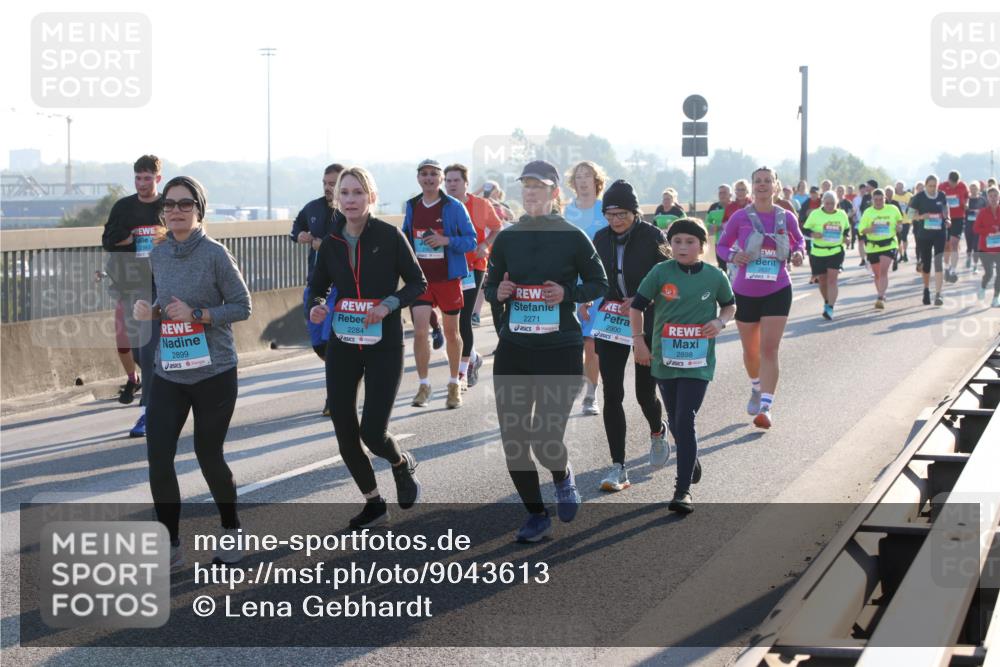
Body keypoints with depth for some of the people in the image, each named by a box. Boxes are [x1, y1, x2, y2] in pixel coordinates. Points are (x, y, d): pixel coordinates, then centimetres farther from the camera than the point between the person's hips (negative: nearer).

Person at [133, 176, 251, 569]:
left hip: (213, 374, -4)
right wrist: (149, 311, -4)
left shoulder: (215, 254, -10)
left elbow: (242, 307, -8)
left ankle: (231, 532, 32)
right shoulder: (158, 256, 6)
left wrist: (197, 314, -20)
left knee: (209, 457, 7)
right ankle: (171, 547, 6)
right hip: (168, 374, 4)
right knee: (158, 459, -7)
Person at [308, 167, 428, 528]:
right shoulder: (331, 243, 1)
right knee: (344, 433, 4)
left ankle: (403, 464, 26)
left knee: (373, 432, -11)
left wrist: (389, 304, -19)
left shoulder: (389, 236, -9)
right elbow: (317, 287, 13)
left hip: (384, 346, -4)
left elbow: (417, 282, -2)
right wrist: (317, 306, -10)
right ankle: (373, 503, 26)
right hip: (342, 346, 4)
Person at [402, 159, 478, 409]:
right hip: (420, 279, 2)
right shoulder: (411, 206, 6)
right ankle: (424, 385, -1)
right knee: (419, 330, -11)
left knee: (452, 332, 10)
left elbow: (471, 240, -7)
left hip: (448, 278, -2)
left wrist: (446, 240, -22)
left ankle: (454, 384, 27)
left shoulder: (454, 207, -6)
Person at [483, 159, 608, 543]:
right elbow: (490, 288, 15)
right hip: (513, 349, 4)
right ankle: (536, 515, 20)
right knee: (513, 440, 2)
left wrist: (567, 293, -13)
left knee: (545, 440, -13)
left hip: (560, 350, -4)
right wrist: (499, 293, -8)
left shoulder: (572, 237, -3)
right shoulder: (507, 238, 6)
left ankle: (563, 476, 23)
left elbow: (599, 284, 5)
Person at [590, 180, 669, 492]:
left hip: (647, 325, -3)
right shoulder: (601, 239, 4)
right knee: (612, 394, -5)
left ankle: (657, 431, 39)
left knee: (644, 393, 3)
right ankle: (618, 467, -2)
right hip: (611, 323, 3)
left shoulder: (653, 237, -9)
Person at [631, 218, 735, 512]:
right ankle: (692, 462, 43)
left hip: (698, 362, -2)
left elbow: (730, 304, 15)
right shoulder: (661, 272, -5)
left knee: (686, 421, -12)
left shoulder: (715, 276, -2)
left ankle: (683, 490, -10)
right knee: (675, 422, 15)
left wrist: (721, 322, -5)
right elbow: (637, 306, 2)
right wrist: (639, 340, -4)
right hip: (665, 359, 2)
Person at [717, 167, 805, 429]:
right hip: (745, 292, 1)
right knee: (750, 350, 14)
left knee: (769, 349, -11)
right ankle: (756, 389, 43)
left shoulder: (786, 218, -2)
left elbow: (799, 241, 15)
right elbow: (722, 244, 4)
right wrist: (733, 256, -18)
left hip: (777, 291, -1)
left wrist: (797, 254, -7)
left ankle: (765, 407, -14)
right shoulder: (740, 217, -6)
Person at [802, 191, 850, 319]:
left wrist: (846, 236, 1)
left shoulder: (842, 215, 4)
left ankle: (830, 308, -15)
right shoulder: (815, 214, -3)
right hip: (818, 252, 0)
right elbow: (804, 230, 0)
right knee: (822, 281, 11)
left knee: (832, 279, -12)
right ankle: (827, 302, 37)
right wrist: (813, 234, -20)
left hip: (836, 252, 0)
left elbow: (847, 228, 21)